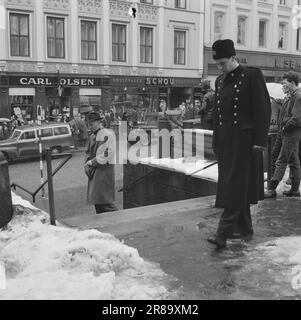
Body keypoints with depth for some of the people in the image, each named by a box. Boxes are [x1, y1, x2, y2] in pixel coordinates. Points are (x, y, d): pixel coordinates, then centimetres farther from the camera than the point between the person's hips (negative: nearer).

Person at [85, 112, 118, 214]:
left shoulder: (107, 135, -13)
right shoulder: (92, 136, 13)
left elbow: (107, 154, -19)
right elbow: (88, 152, 22)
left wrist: (91, 162, -14)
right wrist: (87, 164, 5)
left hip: (104, 169, -8)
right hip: (93, 171, 8)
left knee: (103, 199, -9)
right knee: (97, 201, 11)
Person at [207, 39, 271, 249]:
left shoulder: (252, 75, -6)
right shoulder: (220, 81, 14)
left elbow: (263, 108, -10)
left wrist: (259, 141, -14)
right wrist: (216, 142, 15)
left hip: (243, 140, -7)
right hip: (225, 140, 7)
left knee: (235, 186, -9)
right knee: (231, 185, 11)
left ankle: (223, 233, -10)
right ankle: (244, 228, 24)